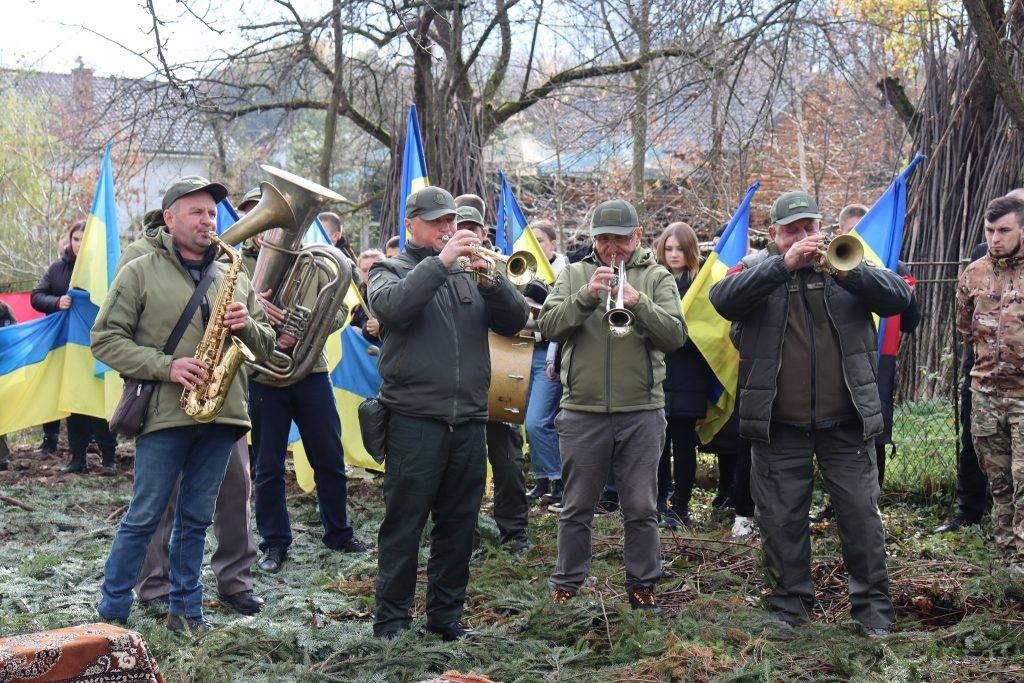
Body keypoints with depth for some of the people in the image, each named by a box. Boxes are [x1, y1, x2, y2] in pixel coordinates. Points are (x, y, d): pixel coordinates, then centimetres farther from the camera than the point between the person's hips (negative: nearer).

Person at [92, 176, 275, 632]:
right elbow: (105, 340, -3)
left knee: (196, 518, 11)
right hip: (164, 415, -4)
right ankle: (110, 614, 11)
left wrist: (248, 326, -6)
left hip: (220, 414, 4)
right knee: (144, 517, 0)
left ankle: (185, 610, 21)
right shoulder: (140, 274, 1)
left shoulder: (234, 279, 14)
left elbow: (266, 347, 17)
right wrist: (165, 366, -15)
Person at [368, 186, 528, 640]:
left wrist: (490, 277, -12)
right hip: (414, 419, -4)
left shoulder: (469, 272, 16)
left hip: (468, 420, 5)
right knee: (404, 524, 0)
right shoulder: (391, 270, 5)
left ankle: (446, 613, 23)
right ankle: (390, 618, 9)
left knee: (459, 524, 11)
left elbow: (515, 320, 5)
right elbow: (392, 305, -19)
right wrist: (441, 261, -21)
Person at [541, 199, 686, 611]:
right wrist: (587, 295, -19)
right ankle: (566, 584, 22)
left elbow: (675, 336, -7)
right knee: (576, 508, 10)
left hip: (642, 412, 0)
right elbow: (549, 326, -6)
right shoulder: (574, 275, 8)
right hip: (582, 411, 1)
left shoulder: (657, 278, 6)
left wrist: (638, 303, -21)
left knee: (641, 510, 7)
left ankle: (642, 585, 20)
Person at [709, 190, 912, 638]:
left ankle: (873, 605, 18)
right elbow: (723, 299, -17)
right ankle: (789, 605, 23)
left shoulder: (846, 263, 8)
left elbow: (899, 298, -5)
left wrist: (846, 270, -22)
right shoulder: (756, 269, 4)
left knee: (861, 514, 4)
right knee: (781, 521, 8)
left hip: (846, 423, 1)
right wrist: (784, 264, -25)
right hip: (779, 428, 0)